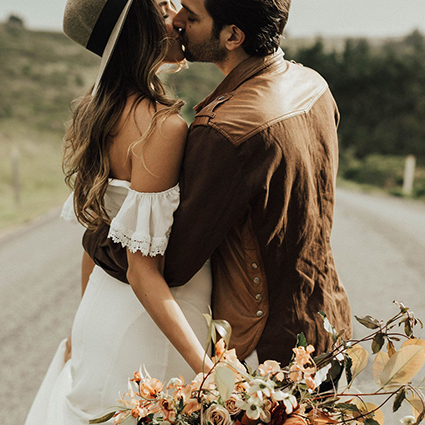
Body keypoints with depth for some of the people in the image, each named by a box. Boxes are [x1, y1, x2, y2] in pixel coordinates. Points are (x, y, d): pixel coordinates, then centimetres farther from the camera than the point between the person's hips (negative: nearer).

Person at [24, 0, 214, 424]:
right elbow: (142, 270, -24)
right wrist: (206, 368, -28)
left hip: (102, 309, 8)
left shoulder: (97, 108, 1)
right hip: (146, 324, -8)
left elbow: (96, 234, 8)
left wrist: (85, 327, 17)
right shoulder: (162, 126, -24)